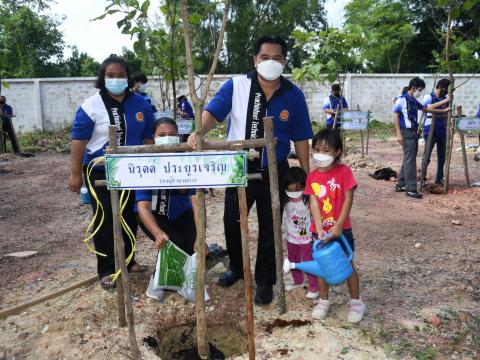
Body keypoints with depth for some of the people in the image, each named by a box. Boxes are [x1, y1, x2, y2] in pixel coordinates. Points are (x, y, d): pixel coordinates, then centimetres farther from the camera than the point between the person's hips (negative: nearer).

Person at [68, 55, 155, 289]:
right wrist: (75, 174, -10)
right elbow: (78, 140, -8)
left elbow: (148, 137, 10)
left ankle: (127, 260, 30)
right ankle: (107, 270, 14)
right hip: (101, 172, -4)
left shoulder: (139, 104, 2)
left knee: (130, 218, 13)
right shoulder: (91, 105, -10)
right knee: (105, 222, 1)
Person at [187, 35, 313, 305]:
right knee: (232, 223, 15)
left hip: (274, 173, 0)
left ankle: (265, 282, 29)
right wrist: (199, 132, -36)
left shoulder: (293, 95, -4)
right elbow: (212, 112, -14)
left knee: (269, 229, 10)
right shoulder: (236, 86, -6)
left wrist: (306, 176, 0)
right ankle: (237, 268, 42)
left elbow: (301, 138, 0)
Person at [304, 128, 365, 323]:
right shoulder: (312, 176, -3)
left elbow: (348, 201, -14)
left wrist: (337, 226, -18)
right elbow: (313, 203, -9)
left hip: (341, 230, -3)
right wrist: (319, 229, -19)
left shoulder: (343, 171, -13)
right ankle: (323, 301, 33)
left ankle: (356, 302, 29)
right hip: (319, 230, 4)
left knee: (347, 265, 11)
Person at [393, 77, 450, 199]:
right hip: (407, 133, -9)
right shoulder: (402, 100, -8)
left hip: (414, 132, 9)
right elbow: (395, 117, -11)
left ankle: (401, 185, 18)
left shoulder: (414, 101, 15)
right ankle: (411, 189, -6)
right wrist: (399, 134, -17)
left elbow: (426, 109, 28)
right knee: (410, 160, -9)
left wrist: (443, 110, 31)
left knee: (408, 159, 11)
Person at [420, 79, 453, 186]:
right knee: (427, 155, -7)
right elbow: (430, 107, -25)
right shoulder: (428, 96, -3)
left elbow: (446, 113, 20)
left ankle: (439, 178, 21)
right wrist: (445, 101, -25)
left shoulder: (444, 98, 13)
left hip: (442, 131, 6)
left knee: (442, 156, 10)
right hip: (431, 130, -6)